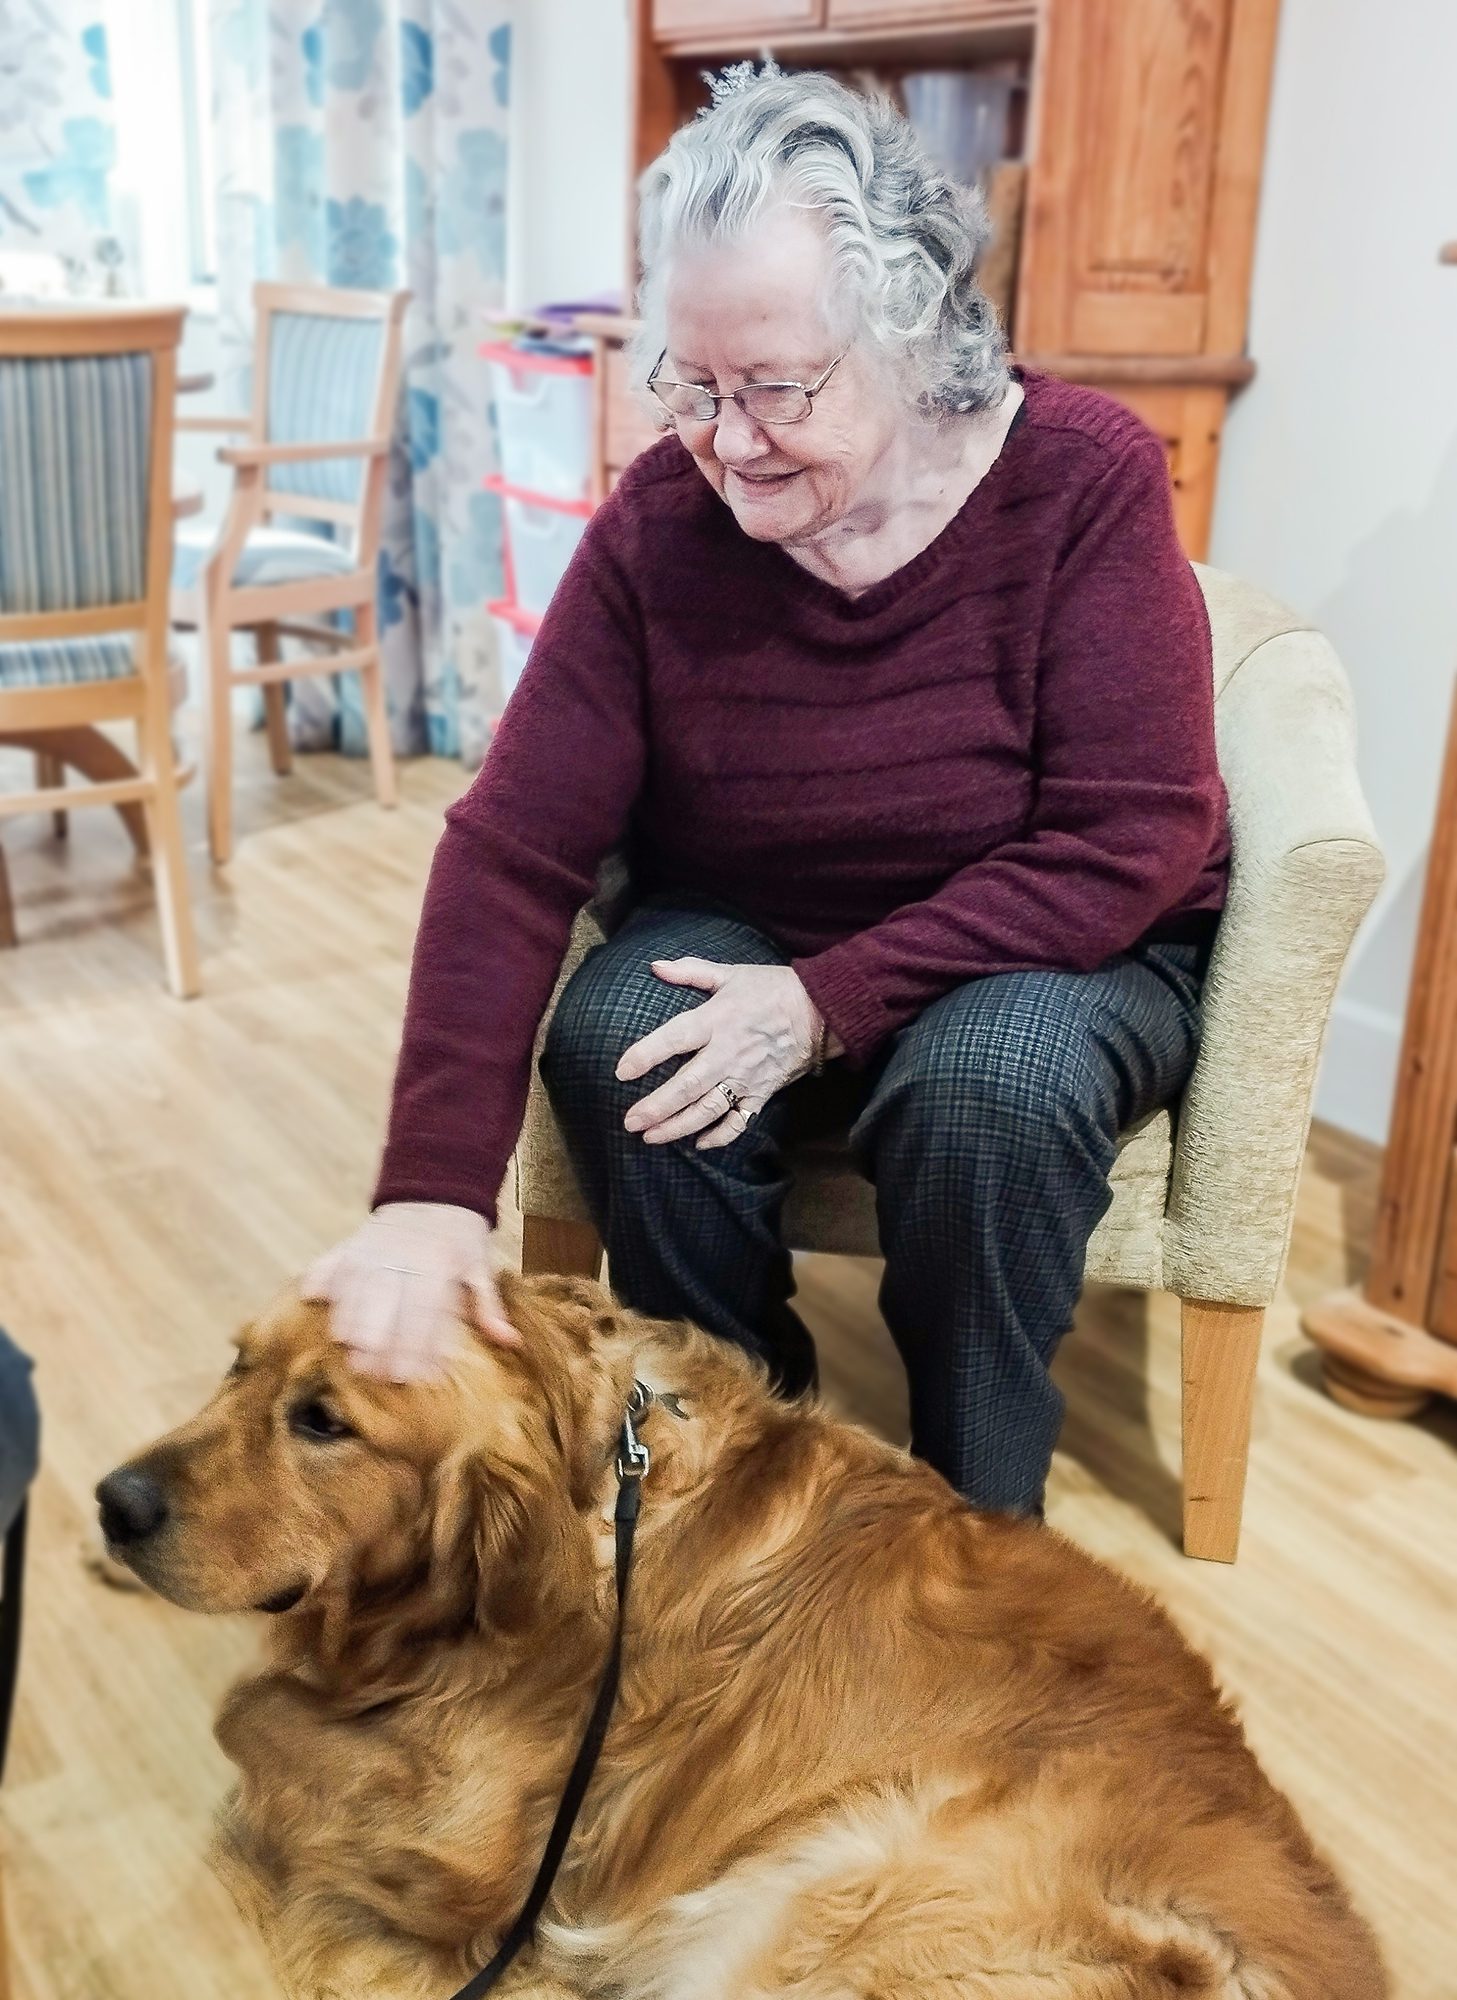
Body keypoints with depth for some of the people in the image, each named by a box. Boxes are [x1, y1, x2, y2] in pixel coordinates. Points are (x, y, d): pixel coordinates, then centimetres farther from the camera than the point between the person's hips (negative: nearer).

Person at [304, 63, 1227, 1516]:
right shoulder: (659, 519, -14)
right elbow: (513, 845, -19)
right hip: (745, 929, 3)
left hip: (1059, 947, -2)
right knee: (609, 1046, -27)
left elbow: (1129, 841, -21)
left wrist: (832, 1001, -28)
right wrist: (431, 1188, -30)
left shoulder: (1085, 481, -19)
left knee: (992, 1084, -34)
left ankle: (978, 1525, -7)